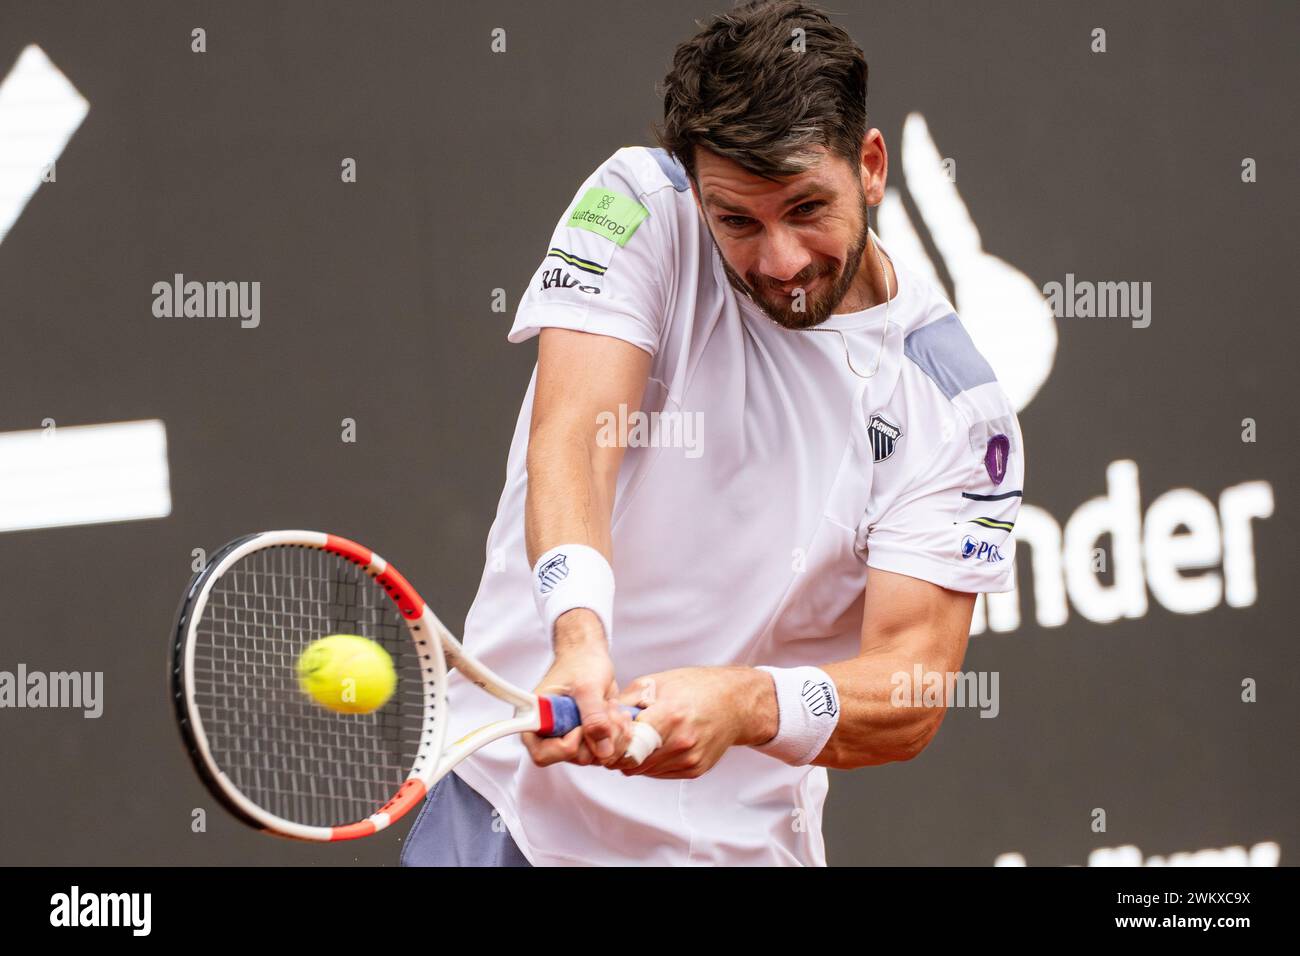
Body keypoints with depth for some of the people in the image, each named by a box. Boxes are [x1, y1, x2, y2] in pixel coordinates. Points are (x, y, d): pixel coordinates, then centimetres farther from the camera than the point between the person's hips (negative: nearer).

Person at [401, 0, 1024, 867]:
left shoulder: (957, 405, -9)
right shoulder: (641, 205, -8)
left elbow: (912, 690, -15)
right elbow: (571, 436, -21)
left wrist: (747, 705, -36)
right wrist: (580, 632, -41)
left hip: (739, 841, 0)